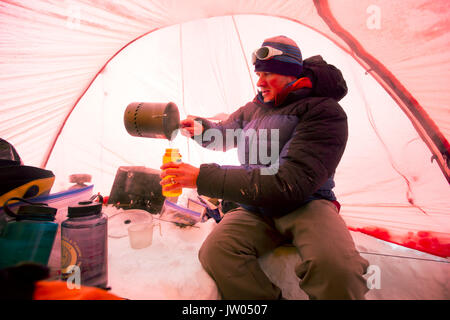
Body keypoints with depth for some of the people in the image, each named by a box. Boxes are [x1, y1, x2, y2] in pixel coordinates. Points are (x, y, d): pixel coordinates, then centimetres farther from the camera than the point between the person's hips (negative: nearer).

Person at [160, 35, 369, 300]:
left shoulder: (323, 110, -12)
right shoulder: (254, 109, 13)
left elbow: (288, 185, -24)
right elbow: (224, 135, 33)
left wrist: (203, 178, -26)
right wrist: (200, 129, 5)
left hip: (305, 206, -4)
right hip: (256, 209, 5)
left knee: (335, 266, -38)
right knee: (216, 251, -28)